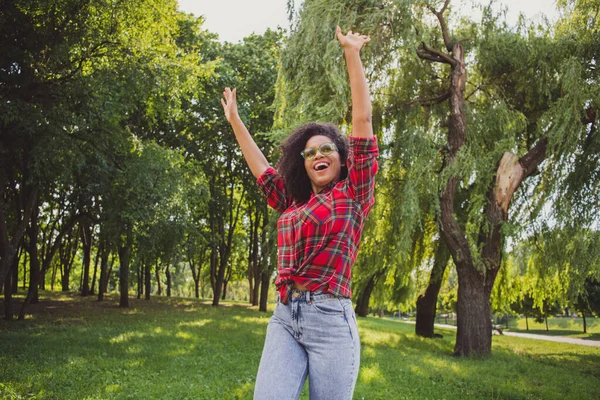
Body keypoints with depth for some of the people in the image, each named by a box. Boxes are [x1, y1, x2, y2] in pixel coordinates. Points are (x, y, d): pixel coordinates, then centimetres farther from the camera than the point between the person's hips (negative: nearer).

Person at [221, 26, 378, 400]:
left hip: (330, 319, -4)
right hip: (284, 318, 4)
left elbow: (363, 119, 0)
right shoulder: (293, 202, 16)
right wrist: (235, 120, 39)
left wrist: (352, 53, 2)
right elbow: (261, 168, 30)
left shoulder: (353, 194, 4)